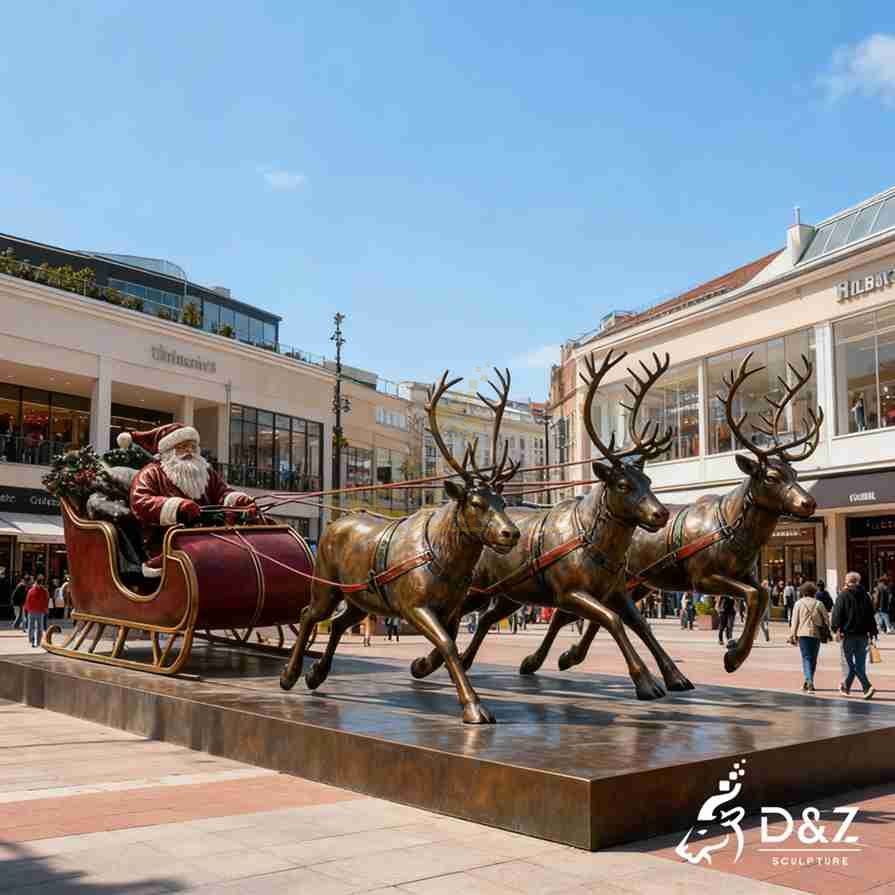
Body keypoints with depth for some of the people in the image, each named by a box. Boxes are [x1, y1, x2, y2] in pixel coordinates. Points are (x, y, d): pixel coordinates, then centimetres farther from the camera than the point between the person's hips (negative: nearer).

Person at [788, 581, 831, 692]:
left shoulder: (798, 603, 1)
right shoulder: (818, 603, 5)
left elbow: (795, 621, -1)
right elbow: (826, 618, 4)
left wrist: (792, 635, 2)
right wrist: (826, 632, 13)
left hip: (803, 633, -2)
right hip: (816, 634, 2)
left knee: (806, 658, -3)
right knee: (813, 659, 13)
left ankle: (809, 681, -22)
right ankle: (808, 682, 20)